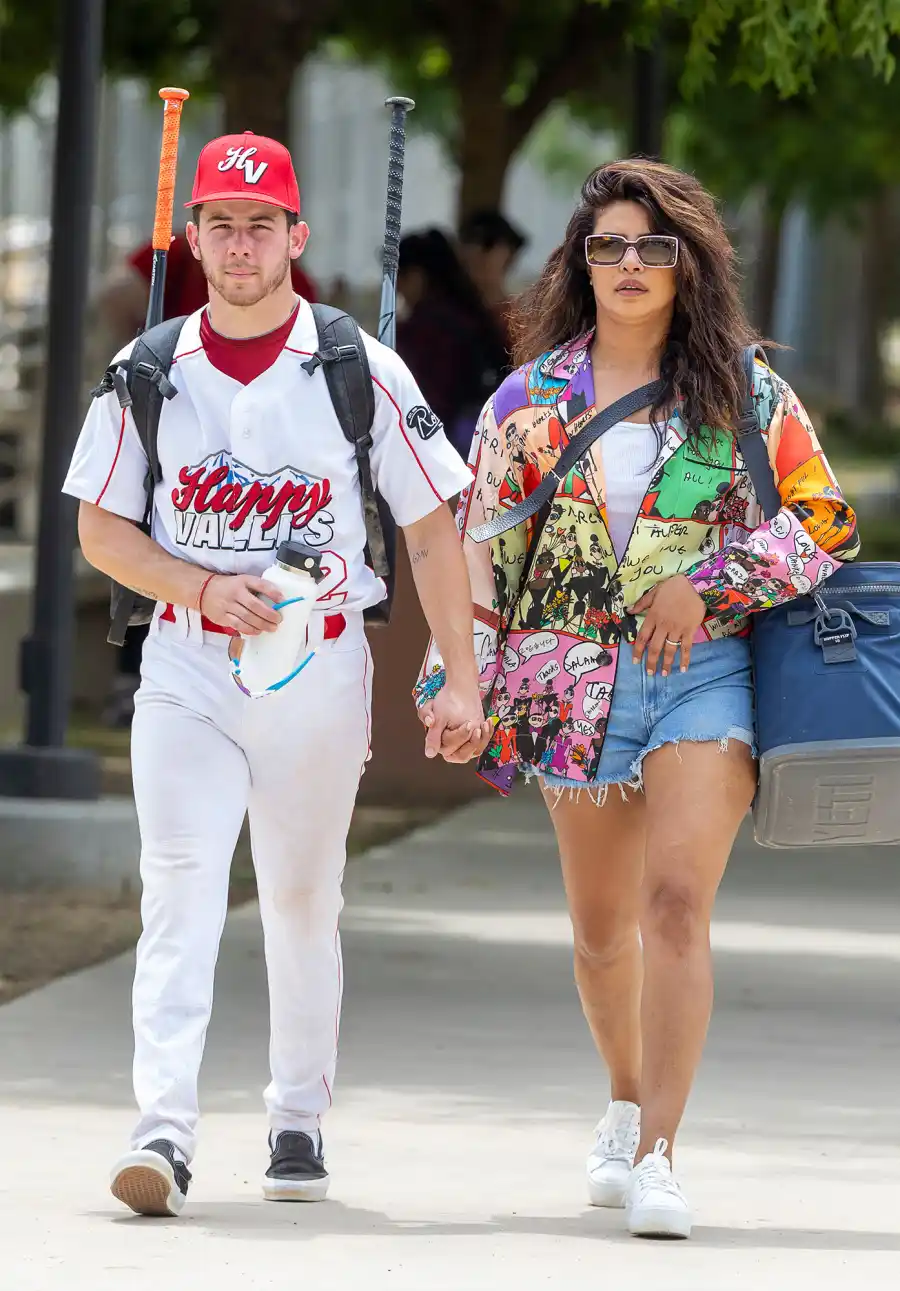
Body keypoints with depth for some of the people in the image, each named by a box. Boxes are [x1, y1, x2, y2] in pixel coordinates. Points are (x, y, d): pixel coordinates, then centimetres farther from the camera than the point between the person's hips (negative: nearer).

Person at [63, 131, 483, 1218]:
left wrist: (461, 679, -5)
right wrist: (206, 588, -11)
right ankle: (163, 1130, -22)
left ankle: (299, 1122, 23)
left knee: (301, 902, 9)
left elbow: (430, 528, 1)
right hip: (186, 667, 0)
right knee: (179, 893, -13)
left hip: (320, 670, 0)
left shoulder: (362, 373, -2)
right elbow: (100, 529, 6)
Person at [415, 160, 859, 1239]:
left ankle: (656, 1155, -20)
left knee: (676, 902, -18)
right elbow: (480, 544, 10)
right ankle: (628, 1106, 37)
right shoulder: (533, 396, 8)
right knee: (602, 927, 12)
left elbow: (823, 522, 2)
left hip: (704, 672, -3)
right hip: (574, 680, 3)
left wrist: (707, 583, -10)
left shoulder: (744, 391, 3)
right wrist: (463, 684, 3)